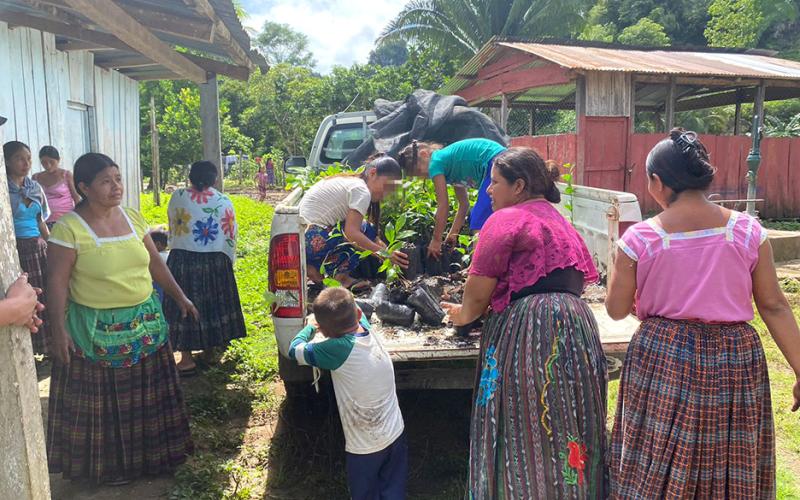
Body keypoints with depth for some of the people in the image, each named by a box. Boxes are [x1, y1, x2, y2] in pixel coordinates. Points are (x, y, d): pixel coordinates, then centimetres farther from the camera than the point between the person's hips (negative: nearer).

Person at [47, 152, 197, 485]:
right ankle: (108, 465, 29)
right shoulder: (69, 228, -13)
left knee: (146, 396, 17)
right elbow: (58, 281, -12)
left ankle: (151, 454, 37)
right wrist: (59, 329, -16)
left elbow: (155, 263, 11)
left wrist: (180, 297, 12)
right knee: (104, 402, 9)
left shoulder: (133, 218, 3)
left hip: (146, 322, 5)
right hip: (97, 331, -5)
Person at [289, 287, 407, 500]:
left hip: (365, 448, -6)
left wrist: (310, 326, 8)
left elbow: (294, 349, -8)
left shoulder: (337, 349, -25)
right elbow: (357, 313, 17)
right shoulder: (367, 329, -8)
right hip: (396, 435, 6)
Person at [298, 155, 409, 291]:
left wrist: (378, 244, 8)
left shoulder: (347, 181, 19)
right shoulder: (362, 190, -11)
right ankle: (339, 274, -2)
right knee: (367, 231, -4)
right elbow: (351, 231, -21)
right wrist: (384, 253, -16)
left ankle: (315, 267, 9)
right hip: (311, 239, -10)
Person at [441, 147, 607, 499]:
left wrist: (463, 315, 12)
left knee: (526, 437, 1)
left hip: (528, 334, -8)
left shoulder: (505, 219, -5)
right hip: (577, 326, 8)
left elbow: (478, 293, -6)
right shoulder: (562, 222, 21)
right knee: (566, 432, 15)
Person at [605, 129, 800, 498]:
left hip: (662, 358, -1)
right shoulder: (748, 230, -5)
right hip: (735, 358, 2)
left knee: (656, 470, 13)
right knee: (732, 469, 18)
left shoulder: (640, 238, -10)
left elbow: (616, 309, -3)